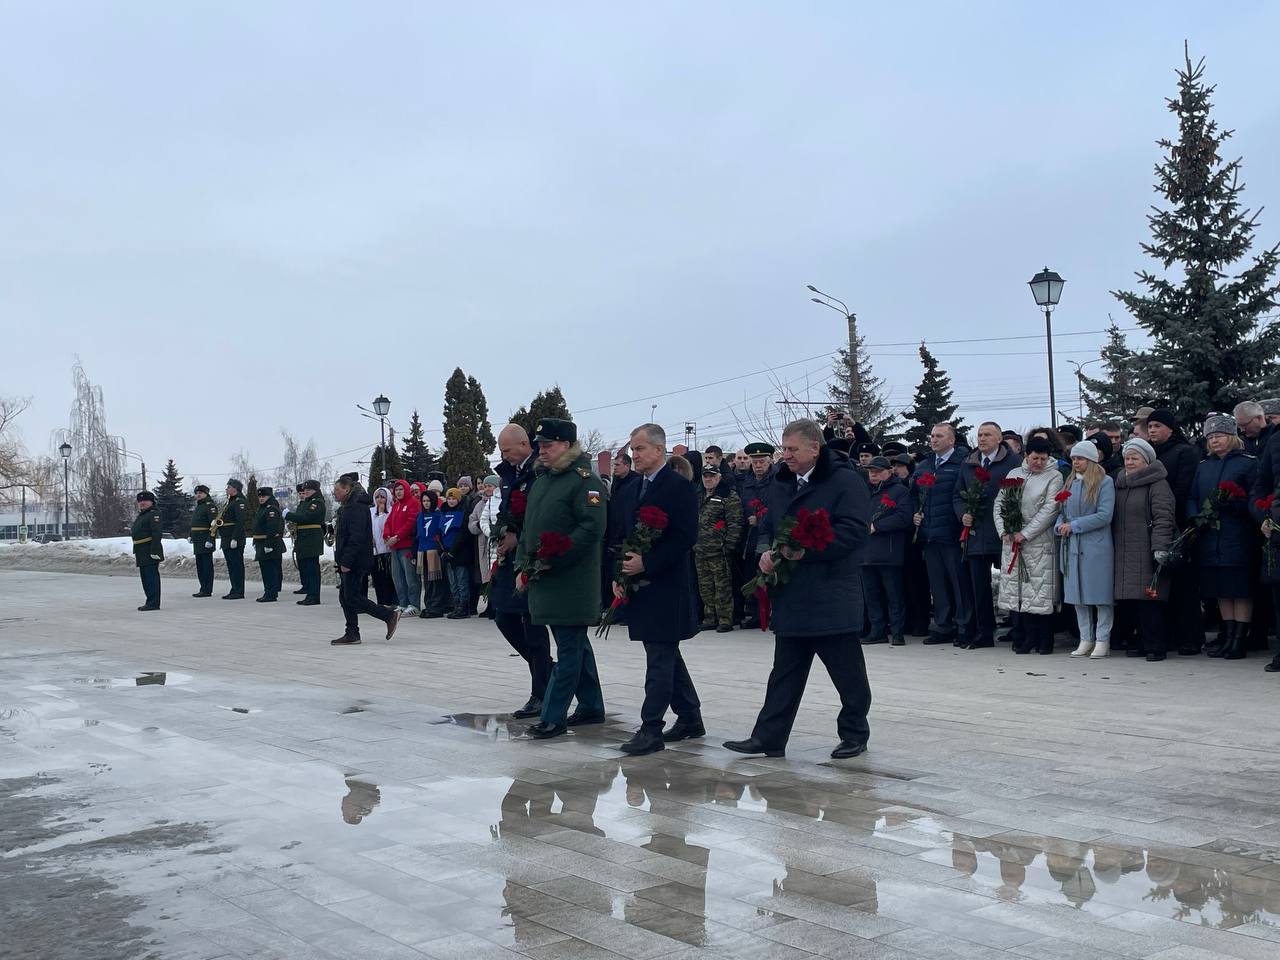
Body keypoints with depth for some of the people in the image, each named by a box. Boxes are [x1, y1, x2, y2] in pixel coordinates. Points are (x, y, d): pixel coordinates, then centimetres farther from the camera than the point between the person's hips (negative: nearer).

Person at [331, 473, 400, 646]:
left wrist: (346, 561, -25)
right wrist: (340, 560, 21)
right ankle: (352, 634, 13)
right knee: (345, 597, 10)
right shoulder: (349, 507, 19)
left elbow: (356, 537, -24)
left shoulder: (357, 507, -16)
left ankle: (390, 615, -5)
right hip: (348, 562, 11)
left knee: (352, 597, -10)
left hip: (355, 562, -11)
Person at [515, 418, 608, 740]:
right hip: (542, 577, 9)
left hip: (572, 580, -9)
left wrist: (552, 559, -20)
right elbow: (529, 528, 20)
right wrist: (523, 566, 9)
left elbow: (592, 529, -20)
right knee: (576, 644, 16)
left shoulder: (585, 481, -12)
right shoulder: (542, 480, 15)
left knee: (569, 649, -3)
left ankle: (553, 717, 0)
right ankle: (591, 707, 26)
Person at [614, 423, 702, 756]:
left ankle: (651, 729, 0)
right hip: (639, 587, 9)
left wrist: (646, 563, -20)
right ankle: (690, 718, 27)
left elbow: (685, 538, -17)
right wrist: (621, 575, 6)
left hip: (665, 588, -9)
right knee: (666, 656, 16)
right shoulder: (635, 487, 13)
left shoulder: (679, 487, -11)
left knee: (660, 659, -4)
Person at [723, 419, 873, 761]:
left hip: (832, 597, -6)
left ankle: (854, 734, 22)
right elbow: (767, 527, 22)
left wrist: (807, 550, -23)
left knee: (847, 670, 6)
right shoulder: (781, 484, 14)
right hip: (791, 597, 7)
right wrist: (766, 551, 0)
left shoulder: (846, 481, -9)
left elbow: (853, 530, -18)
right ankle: (768, 738, 12)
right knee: (785, 671, 9)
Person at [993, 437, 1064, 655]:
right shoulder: (1013, 474, 14)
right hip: (1011, 542, 4)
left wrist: (1025, 534, -13)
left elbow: (1049, 510, -10)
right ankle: (1027, 636, 13)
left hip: (1039, 544, -4)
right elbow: (998, 504, 12)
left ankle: (1045, 640, 4)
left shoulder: (1054, 477, -1)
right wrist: (1004, 531, -2)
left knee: (1041, 590, -5)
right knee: (1017, 589, 5)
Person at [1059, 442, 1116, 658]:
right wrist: (1061, 525, -5)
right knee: (1078, 595, 8)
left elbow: (1105, 515, -12)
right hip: (1073, 547, 6)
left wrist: (1074, 526, -13)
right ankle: (1086, 640, 17)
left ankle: (1103, 640, 6)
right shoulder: (1070, 484, 14)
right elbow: (1062, 511, 17)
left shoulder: (1105, 482, -4)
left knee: (1100, 594, -1)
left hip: (1097, 547, -6)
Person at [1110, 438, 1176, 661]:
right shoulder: (1120, 484, 19)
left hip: (1147, 554, -7)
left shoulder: (1157, 484, -4)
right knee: (1128, 600, 5)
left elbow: (1163, 517, -13)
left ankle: (1156, 646, -3)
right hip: (1124, 555, 7)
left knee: (1150, 599, -9)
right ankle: (1137, 642, 14)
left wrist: (1160, 547, -20)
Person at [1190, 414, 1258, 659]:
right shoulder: (1203, 467, 16)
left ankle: (1240, 641, 1)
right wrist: (1195, 518, -4)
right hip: (1209, 539, 5)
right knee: (1221, 591, 9)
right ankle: (1228, 637, 16)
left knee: (1241, 591, -2)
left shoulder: (1248, 463, 0)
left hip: (1238, 538, -5)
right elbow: (1192, 499, 14)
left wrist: (1233, 503, -22)